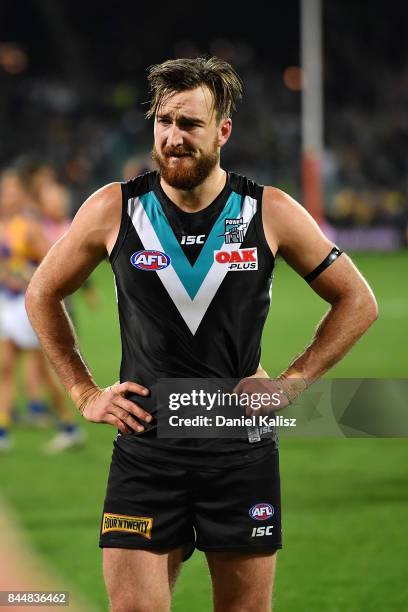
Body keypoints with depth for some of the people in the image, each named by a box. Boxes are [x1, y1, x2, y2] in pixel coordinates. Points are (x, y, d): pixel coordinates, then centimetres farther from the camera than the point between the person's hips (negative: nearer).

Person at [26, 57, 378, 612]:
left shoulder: (271, 213, -2)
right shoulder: (115, 209, -2)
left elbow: (358, 302, 8)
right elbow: (43, 296, 12)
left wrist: (292, 381, 0)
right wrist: (84, 394, 6)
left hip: (242, 456, 1)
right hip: (144, 455, 0)